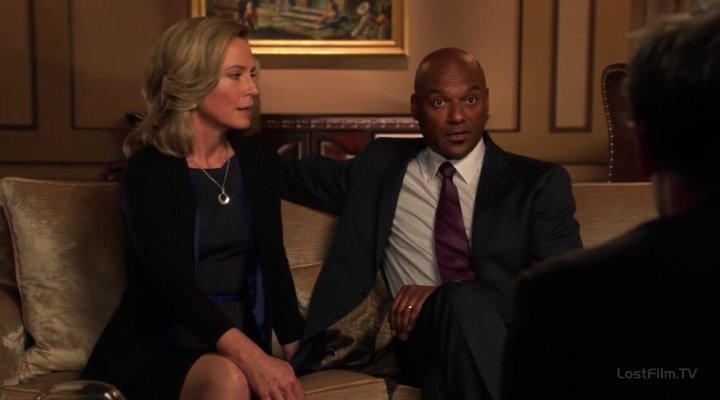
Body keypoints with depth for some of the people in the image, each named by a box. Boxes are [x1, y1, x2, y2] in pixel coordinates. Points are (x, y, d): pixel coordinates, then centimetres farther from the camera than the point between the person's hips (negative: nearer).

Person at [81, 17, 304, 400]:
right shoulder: (149, 171, -10)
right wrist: (251, 356, -36)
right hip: (160, 345, -4)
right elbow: (173, 281, -23)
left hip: (239, 337, 4)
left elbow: (272, 260, 8)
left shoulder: (258, 160, 6)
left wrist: (295, 347, -4)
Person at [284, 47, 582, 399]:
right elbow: (292, 174, 31)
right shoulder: (381, 168, 18)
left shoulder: (539, 182, 10)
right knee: (460, 302, -34)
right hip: (428, 339, 1)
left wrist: (442, 293, -15)